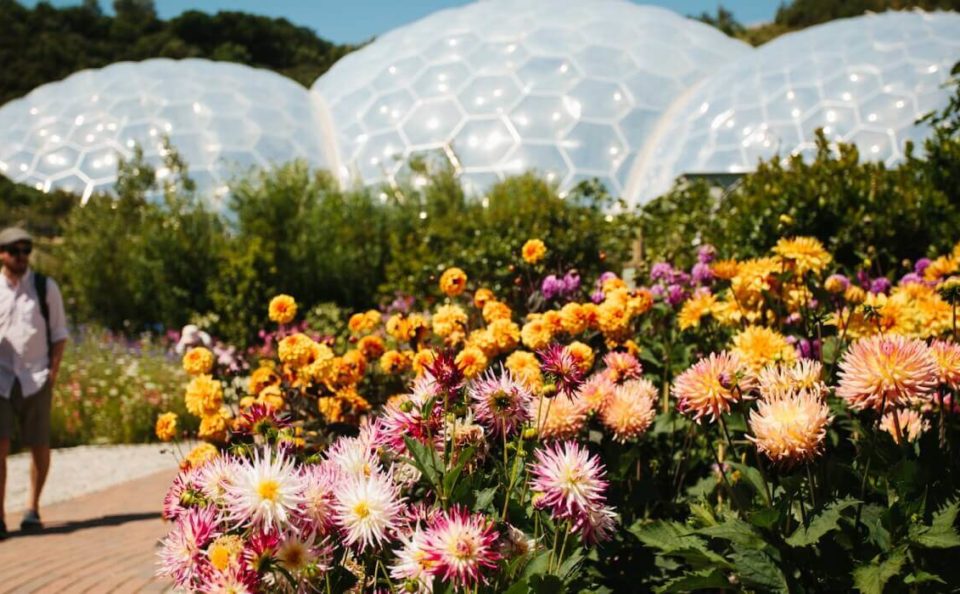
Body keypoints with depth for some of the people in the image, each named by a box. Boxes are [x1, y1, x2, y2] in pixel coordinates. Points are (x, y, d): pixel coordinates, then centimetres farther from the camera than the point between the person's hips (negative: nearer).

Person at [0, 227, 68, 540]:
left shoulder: (45, 287, 4)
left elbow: (59, 333, 6)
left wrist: (53, 370, -4)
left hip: (36, 378, 0)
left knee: (39, 446, 6)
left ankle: (33, 507, 24)